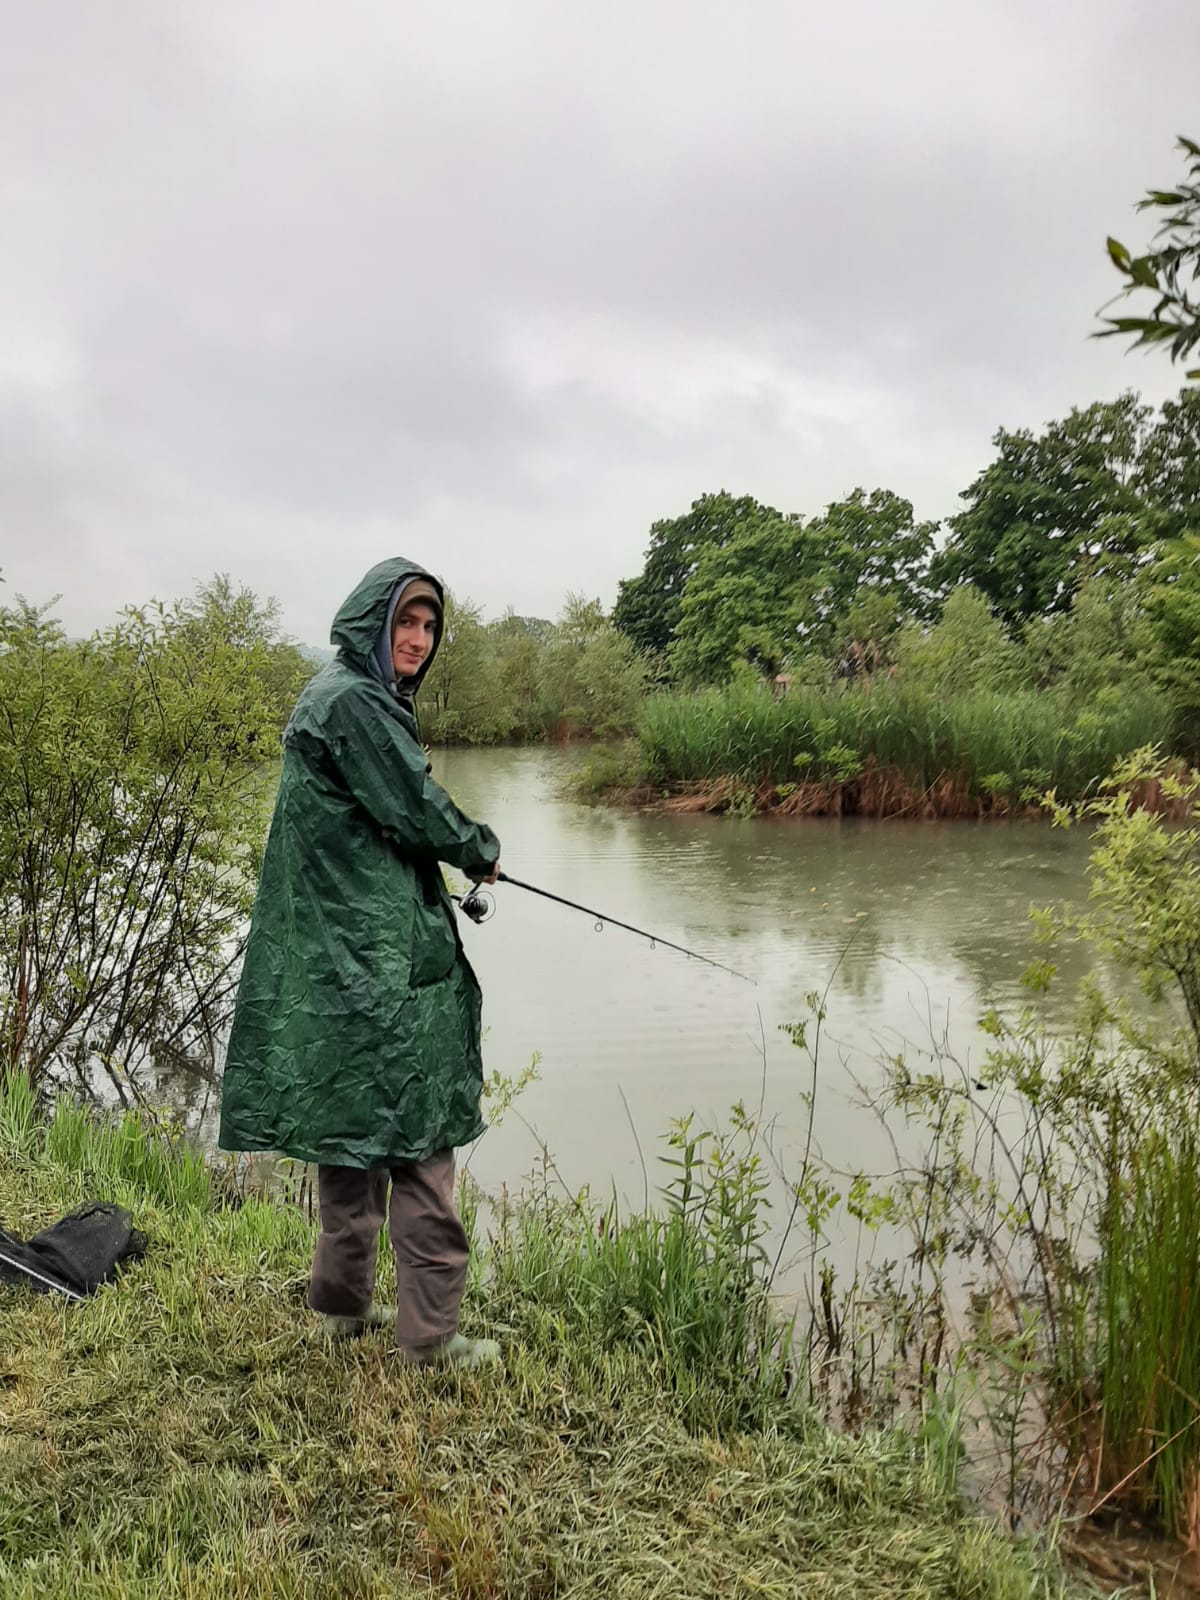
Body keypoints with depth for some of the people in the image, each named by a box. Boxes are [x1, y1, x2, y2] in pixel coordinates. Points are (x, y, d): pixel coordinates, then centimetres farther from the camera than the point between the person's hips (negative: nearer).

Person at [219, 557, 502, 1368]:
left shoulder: (358, 696, 15)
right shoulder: (354, 703, -16)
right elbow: (415, 812, -16)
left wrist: (462, 851, 14)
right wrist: (481, 850, 1)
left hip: (344, 951, 11)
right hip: (381, 957, -11)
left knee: (354, 1122, 17)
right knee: (418, 1130, -2)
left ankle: (344, 1301, 30)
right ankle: (431, 1331, 8)